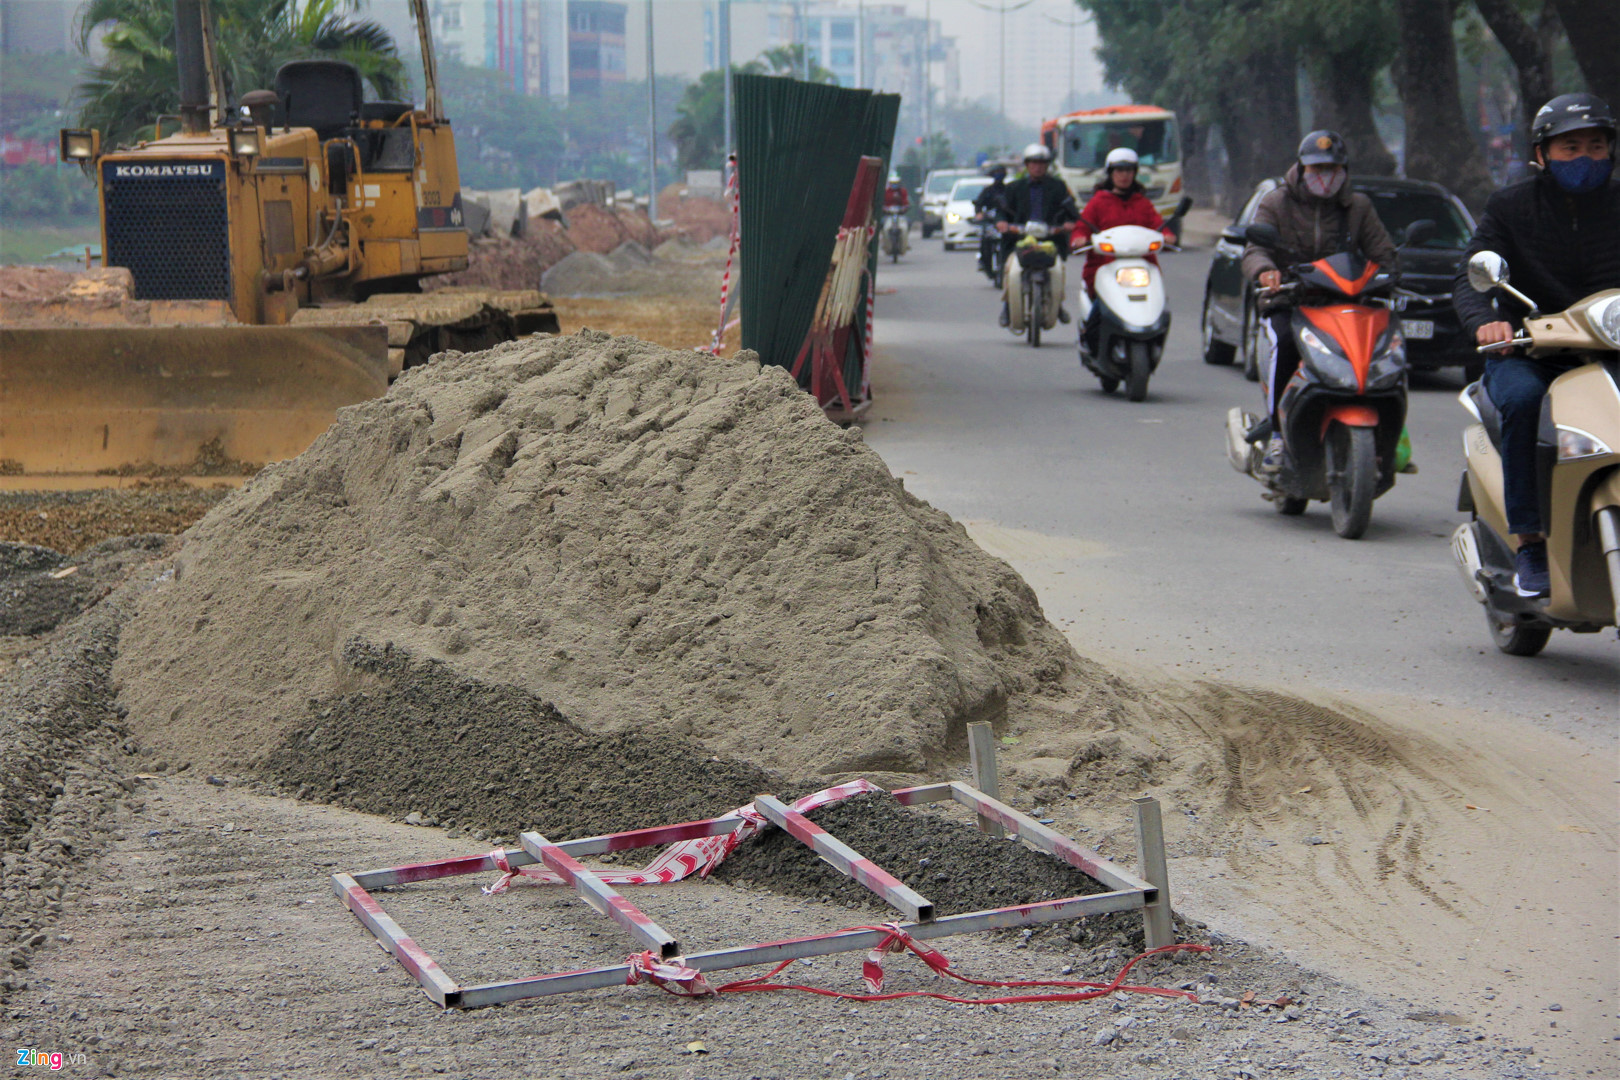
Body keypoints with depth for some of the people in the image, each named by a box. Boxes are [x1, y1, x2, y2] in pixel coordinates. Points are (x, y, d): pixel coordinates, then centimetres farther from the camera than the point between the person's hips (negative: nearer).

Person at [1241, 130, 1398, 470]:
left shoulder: (1358, 207, 12)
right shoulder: (1276, 203, 6)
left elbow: (1385, 254, 6)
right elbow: (1253, 251, -8)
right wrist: (1265, 270, -34)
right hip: (1285, 304, -2)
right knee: (1286, 342, -36)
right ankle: (1277, 435, -26)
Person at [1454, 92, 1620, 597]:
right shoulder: (1511, 207, 4)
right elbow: (1470, 276, -7)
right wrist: (1484, 322, -30)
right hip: (1526, 351, -1)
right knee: (1524, 399, -35)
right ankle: (1529, 542, -29)